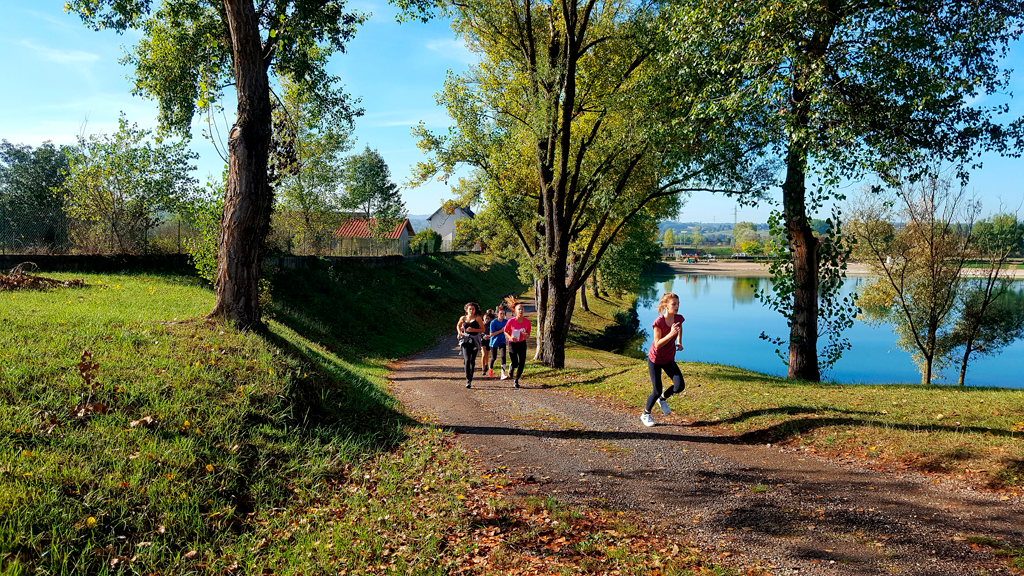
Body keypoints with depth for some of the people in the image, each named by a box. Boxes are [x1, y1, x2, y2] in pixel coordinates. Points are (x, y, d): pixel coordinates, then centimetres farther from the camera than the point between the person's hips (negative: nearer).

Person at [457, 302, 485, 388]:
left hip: (474, 340, -1)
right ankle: (467, 380, -13)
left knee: (472, 361, 2)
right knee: (467, 360, -11)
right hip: (465, 340, 1)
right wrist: (459, 332, 8)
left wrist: (473, 330, -15)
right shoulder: (463, 318, 8)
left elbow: (483, 329, -2)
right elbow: (458, 326, 27)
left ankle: (470, 380, 17)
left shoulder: (478, 318, -1)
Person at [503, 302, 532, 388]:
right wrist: (510, 337, -18)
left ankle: (516, 380, 16)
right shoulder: (511, 321, -14)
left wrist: (526, 335, -20)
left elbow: (528, 335, 3)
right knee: (515, 363, -6)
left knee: (522, 364, -4)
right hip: (512, 343, -2)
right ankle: (511, 367, 33)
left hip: (522, 344, 2)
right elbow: (505, 331, 0)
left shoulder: (527, 321, -8)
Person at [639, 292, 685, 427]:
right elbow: (657, 344, -25)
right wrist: (671, 334, -36)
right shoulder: (659, 322, -26)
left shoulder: (679, 319, -10)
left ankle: (663, 398, 24)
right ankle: (645, 414, 25)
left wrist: (679, 342, 4)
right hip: (655, 359, -5)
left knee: (680, 386, -8)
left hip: (669, 359, 5)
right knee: (657, 391, -2)